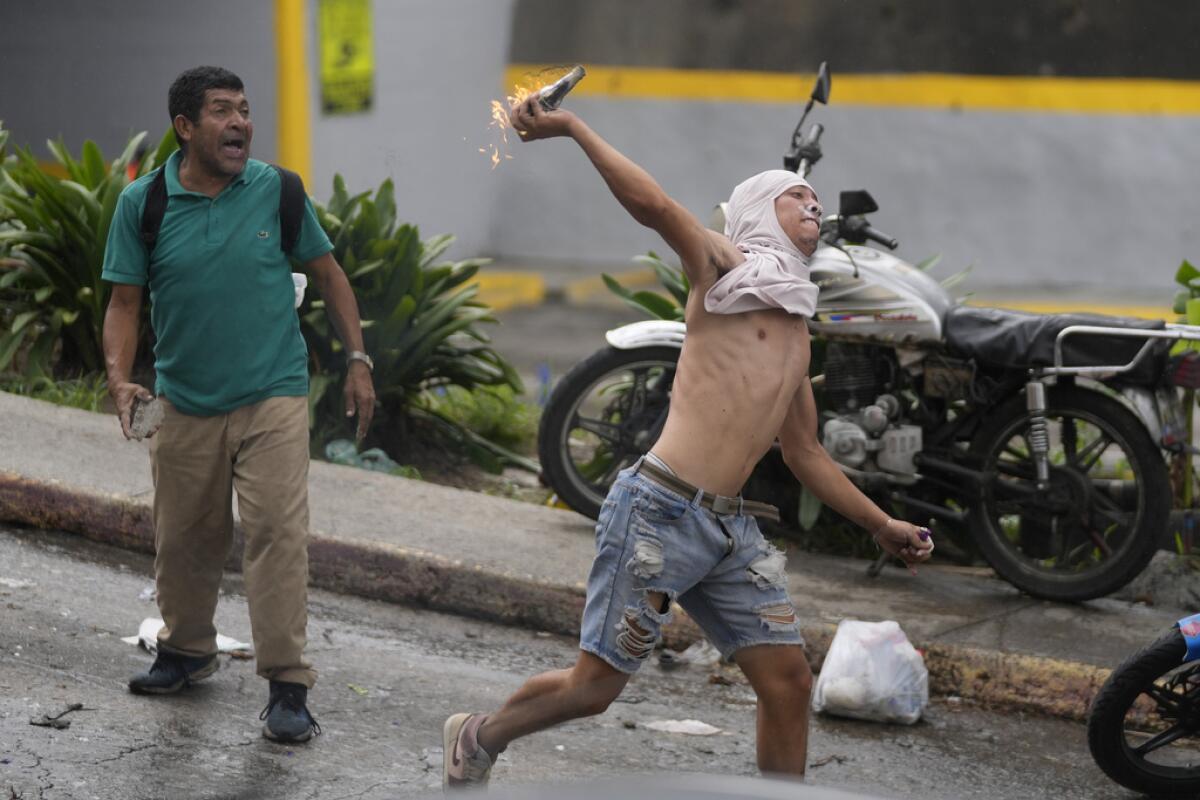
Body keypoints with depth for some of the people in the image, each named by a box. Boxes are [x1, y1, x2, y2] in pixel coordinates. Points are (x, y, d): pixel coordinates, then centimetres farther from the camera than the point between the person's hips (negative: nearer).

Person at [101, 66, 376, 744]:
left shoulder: (278, 191, -3)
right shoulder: (143, 204, -4)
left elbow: (328, 273, 8)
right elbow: (125, 302, 1)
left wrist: (358, 360, 4)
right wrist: (120, 378, -14)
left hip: (273, 396, -2)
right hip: (186, 404, 2)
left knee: (279, 530, -12)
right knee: (184, 537, 13)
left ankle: (289, 686, -9)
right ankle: (188, 651, 37)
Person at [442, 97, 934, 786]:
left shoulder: (796, 330, 21)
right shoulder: (726, 267, 0)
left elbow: (804, 452, 29)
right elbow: (649, 203, -18)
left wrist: (882, 526, 28)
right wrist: (572, 127, -22)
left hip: (731, 530, 7)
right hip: (660, 513, -7)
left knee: (789, 681, -1)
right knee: (596, 686, 0)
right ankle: (479, 737, 26)